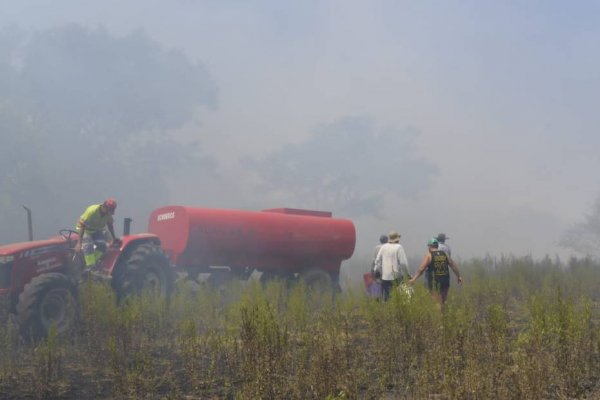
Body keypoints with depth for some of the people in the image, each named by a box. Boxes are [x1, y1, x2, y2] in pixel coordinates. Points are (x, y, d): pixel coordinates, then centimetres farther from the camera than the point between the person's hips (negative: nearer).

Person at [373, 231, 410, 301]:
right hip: (396, 276, -4)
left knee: (385, 297, 8)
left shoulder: (383, 247, 5)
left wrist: (376, 270, 20)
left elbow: (378, 260, 8)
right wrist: (407, 274, 1)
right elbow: (403, 263, -10)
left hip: (384, 276, 4)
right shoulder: (399, 247, -8)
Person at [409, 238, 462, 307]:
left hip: (434, 282, -4)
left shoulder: (428, 255, -2)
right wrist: (459, 276, 23)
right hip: (445, 280, 4)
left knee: (437, 302, -2)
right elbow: (454, 266, 13)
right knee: (443, 301, 12)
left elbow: (421, 269, -9)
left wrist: (414, 279, -7)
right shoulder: (445, 254, 10)